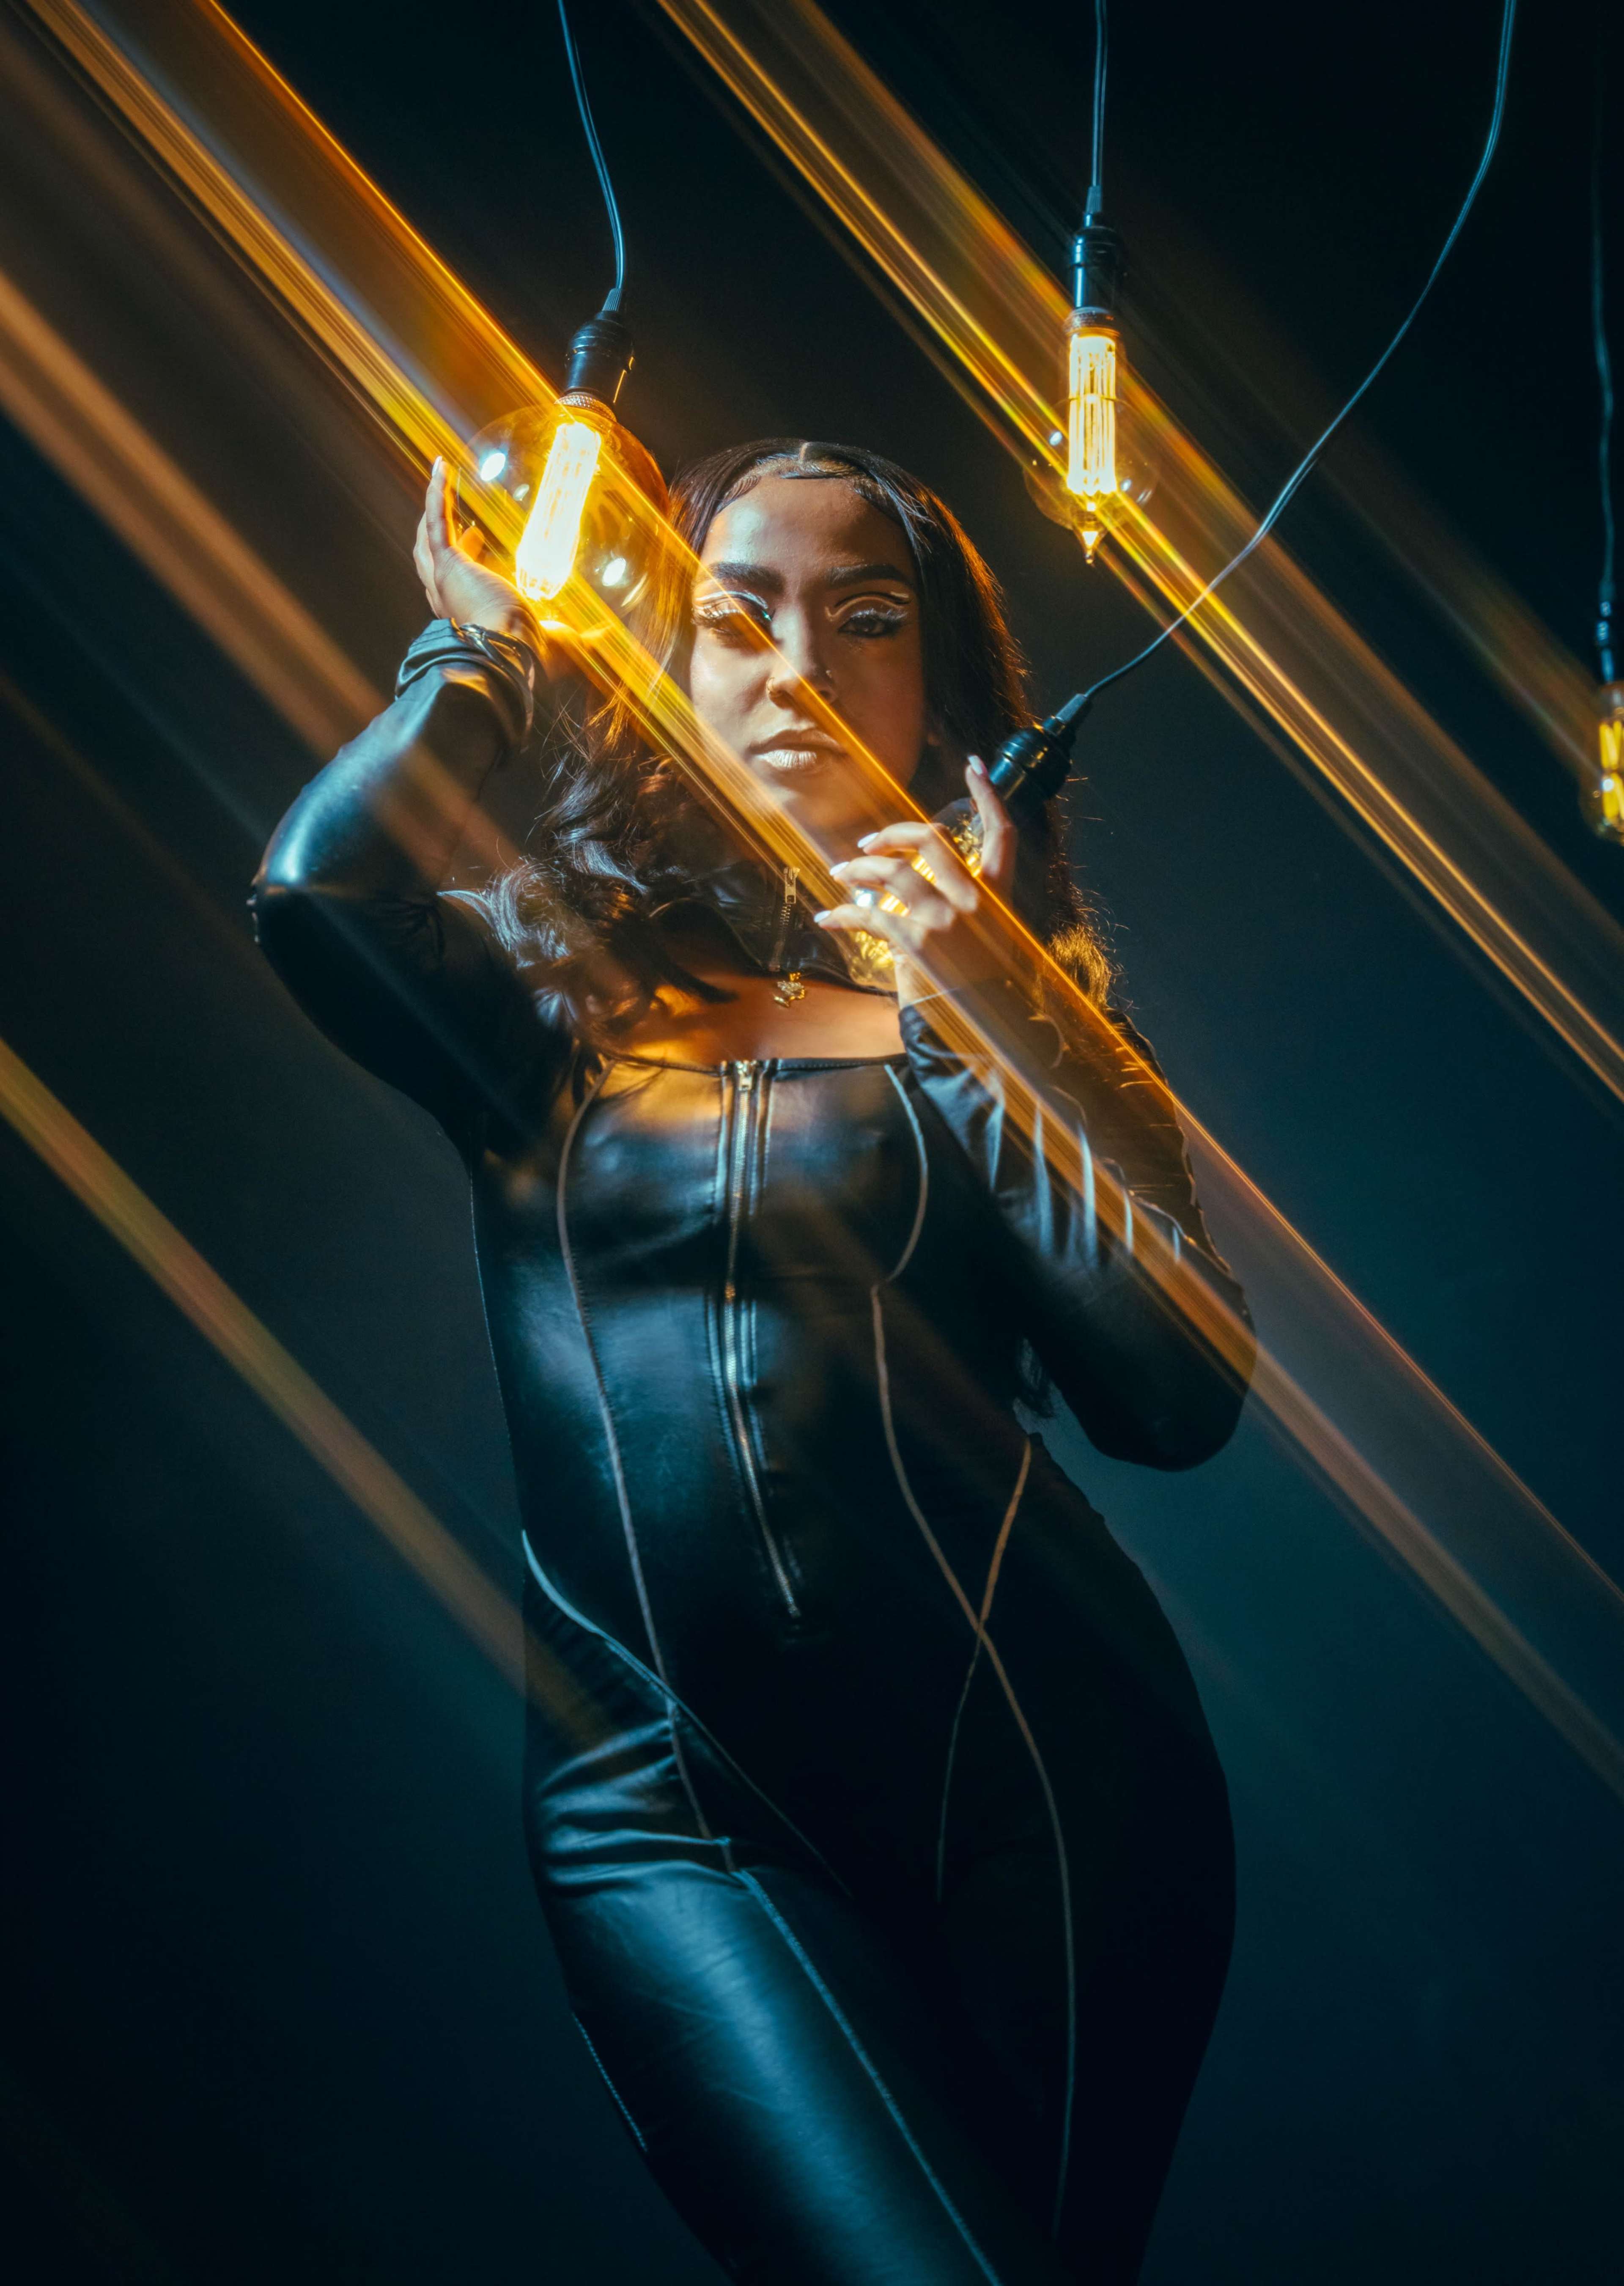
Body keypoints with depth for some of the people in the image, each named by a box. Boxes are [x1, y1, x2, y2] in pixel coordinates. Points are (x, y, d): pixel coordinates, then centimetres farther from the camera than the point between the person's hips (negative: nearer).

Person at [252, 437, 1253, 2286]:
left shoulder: (1019, 1008, 8)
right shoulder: (555, 1001, 9)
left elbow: (1179, 1400, -5)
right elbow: (317, 889, -14)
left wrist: (981, 1020, -9)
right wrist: (479, 649, 3)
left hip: (1034, 1770, 1)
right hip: (669, 1815, -1)